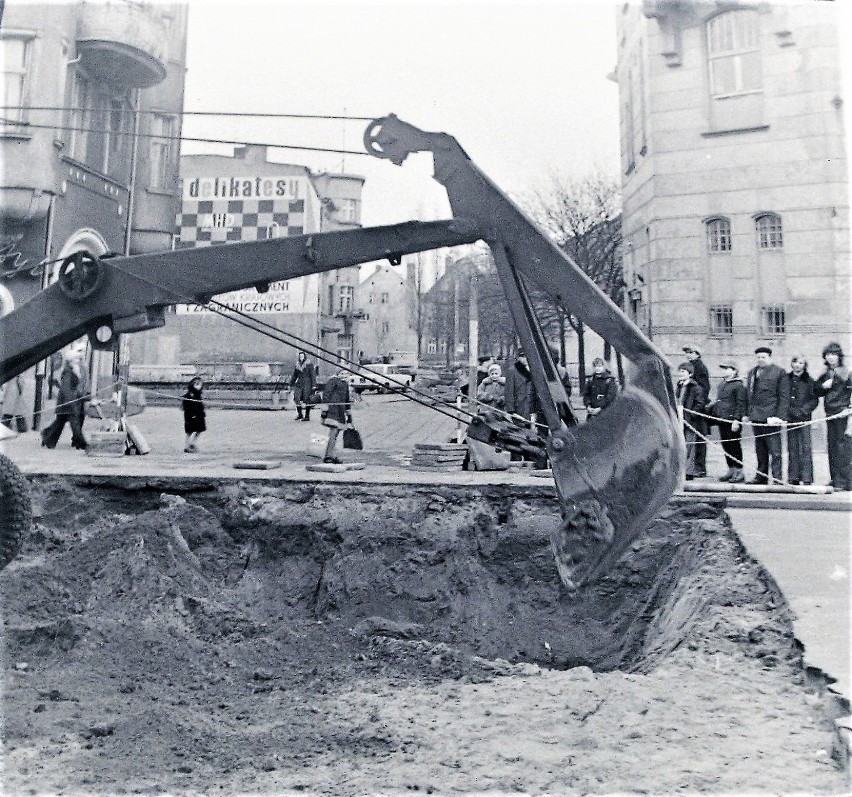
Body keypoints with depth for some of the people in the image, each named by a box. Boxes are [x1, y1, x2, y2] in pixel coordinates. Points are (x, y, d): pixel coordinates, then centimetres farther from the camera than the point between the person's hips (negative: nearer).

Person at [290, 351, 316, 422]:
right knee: (297, 398, -4)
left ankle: (307, 416, 5)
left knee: (307, 400, -2)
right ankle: (299, 414, 9)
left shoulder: (309, 364, -3)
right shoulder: (297, 365, 12)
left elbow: (313, 375, -5)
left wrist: (314, 385, -11)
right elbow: (294, 376, 21)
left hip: (307, 384, -5)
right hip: (299, 384, 5)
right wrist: (291, 384, 21)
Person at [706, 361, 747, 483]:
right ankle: (731, 470, 20)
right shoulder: (721, 384, 15)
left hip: (732, 420, -8)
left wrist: (736, 420, -17)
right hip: (722, 419, 8)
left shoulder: (738, 385, -8)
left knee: (734, 445, -3)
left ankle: (739, 472, 4)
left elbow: (740, 404, -12)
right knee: (725, 445, 11)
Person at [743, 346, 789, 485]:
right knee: (760, 451, 13)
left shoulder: (779, 372, -3)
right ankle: (761, 477, 21)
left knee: (775, 451, -4)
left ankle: (777, 478, -1)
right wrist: (747, 414, 13)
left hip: (771, 418, -6)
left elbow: (784, 397, -7)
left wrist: (780, 416, -14)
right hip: (756, 418, 6)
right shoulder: (752, 373, 16)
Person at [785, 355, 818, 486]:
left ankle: (807, 478, -2)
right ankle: (793, 477, 8)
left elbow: (814, 400, 4)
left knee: (805, 448, -5)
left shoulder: (809, 381, 5)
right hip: (790, 418, 2)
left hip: (804, 418, -2)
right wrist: (791, 411, -4)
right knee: (792, 449, 4)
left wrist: (803, 410, -9)